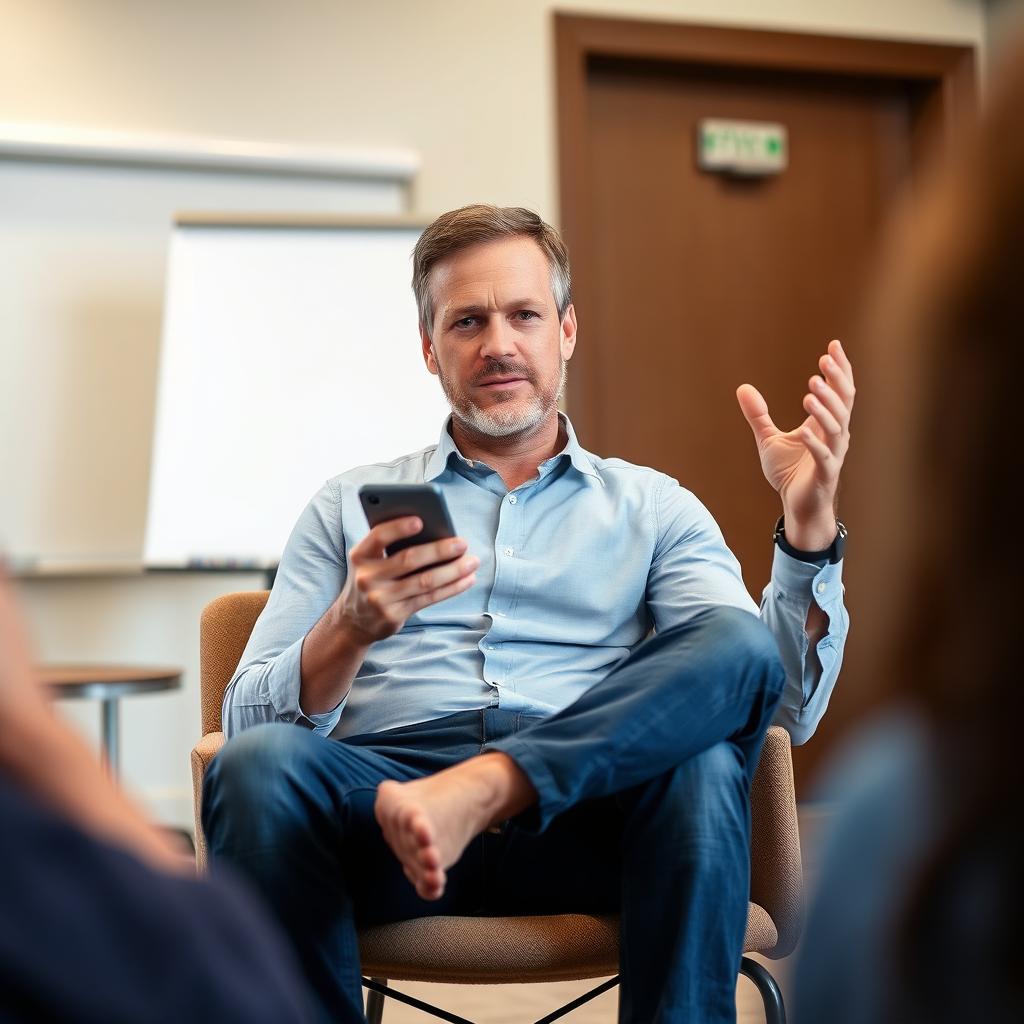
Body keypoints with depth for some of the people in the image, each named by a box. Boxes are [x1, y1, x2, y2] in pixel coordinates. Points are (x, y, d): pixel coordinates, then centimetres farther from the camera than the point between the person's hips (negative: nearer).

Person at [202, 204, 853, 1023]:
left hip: (587, 802, 0)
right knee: (261, 765, -33)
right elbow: (247, 720, 9)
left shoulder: (655, 509, 20)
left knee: (738, 648, -26)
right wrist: (351, 628, -12)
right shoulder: (348, 508, 20)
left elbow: (787, 705, 8)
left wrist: (808, 522, -7)